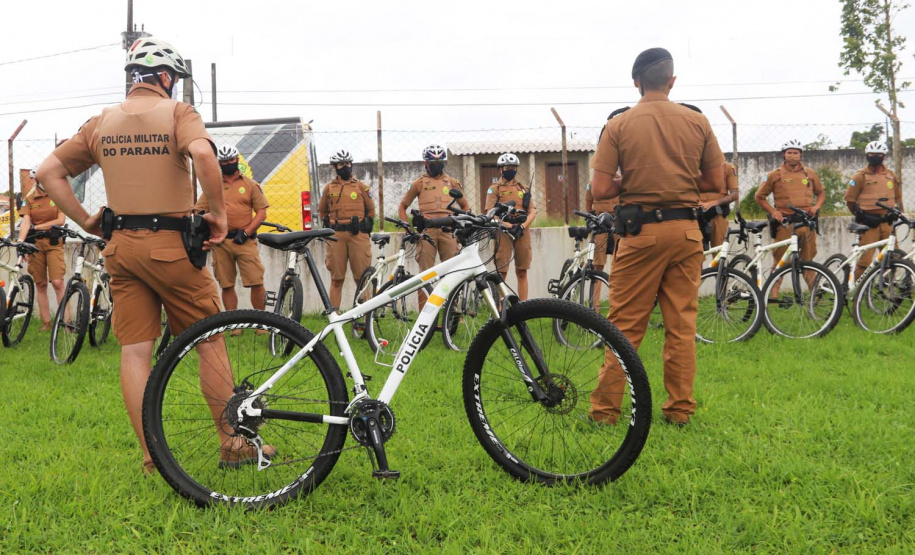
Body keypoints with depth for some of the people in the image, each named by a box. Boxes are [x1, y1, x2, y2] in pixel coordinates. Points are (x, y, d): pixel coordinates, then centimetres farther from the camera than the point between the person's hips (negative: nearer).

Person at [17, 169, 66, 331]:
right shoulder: (29, 199, 7)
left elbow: (61, 220, -5)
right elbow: (26, 221, -4)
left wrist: (37, 227, -8)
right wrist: (20, 240, -21)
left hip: (54, 242, -2)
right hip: (35, 243, 2)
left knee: (57, 282, -13)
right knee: (40, 284, 5)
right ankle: (46, 323, 9)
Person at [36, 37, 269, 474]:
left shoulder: (102, 122, 11)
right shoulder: (177, 112, -4)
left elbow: (48, 172, 8)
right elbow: (202, 153, -25)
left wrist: (84, 220, 13)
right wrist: (219, 212, -15)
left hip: (121, 247, 5)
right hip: (170, 243, -5)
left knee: (134, 352, 5)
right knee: (210, 341, 7)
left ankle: (153, 461, 8)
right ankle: (233, 444, 12)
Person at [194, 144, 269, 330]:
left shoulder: (250, 184, 8)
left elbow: (261, 212, 4)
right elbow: (198, 210, 11)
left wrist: (246, 232, -7)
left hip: (245, 240, -2)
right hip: (221, 241, 2)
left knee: (256, 282, -9)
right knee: (226, 285, 4)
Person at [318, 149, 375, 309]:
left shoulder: (361, 186, 9)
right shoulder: (329, 188, 11)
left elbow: (371, 209, 17)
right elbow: (322, 210, 23)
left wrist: (366, 227, 9)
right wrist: (329, 225, 11)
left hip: (358, 235, -1)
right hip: (336, 236, 1)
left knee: (361, 276, -3)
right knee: (337, 277, 2)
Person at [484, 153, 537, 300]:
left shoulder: (523, 189, 17)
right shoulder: (494, 189, 7)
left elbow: (532, 212, 9)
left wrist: (522, 226, -11)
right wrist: (509, 226, -18)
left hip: (522, 232, 3)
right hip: (503, 232, -3)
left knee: (522, 272, 4)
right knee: (501, 272, -6)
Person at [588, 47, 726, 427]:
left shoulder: (618, 126, -4)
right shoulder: (697, 122, 3)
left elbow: (600, 190, -8)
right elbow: (716, 183, 7)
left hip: (640, 230, -2)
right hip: (686, 230, 2)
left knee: (625, 324, 3)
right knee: (682, 324, 9)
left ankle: (606, 408, 7)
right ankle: (680, 408, 14)